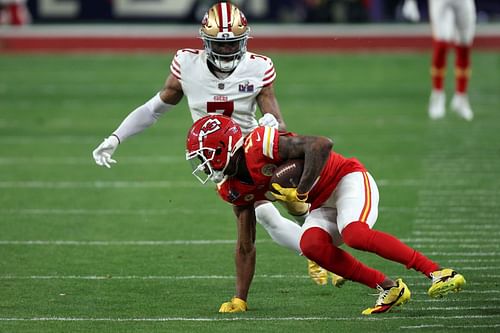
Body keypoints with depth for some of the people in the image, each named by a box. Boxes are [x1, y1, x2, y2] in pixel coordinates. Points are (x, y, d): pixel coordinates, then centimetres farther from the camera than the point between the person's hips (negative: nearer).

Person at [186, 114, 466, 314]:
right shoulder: (234, 190, 5)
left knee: (355, 234, -34)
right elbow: (246, 247, 13)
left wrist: (300, 192, -26)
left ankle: (437, 272, -29)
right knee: (311, 244, -24)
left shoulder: (259, 145, -22)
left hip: (348, 181, -7)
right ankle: (388, 288, -15)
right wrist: (240, 299, 10)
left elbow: (321, 144, -28)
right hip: (323, 207, 7)